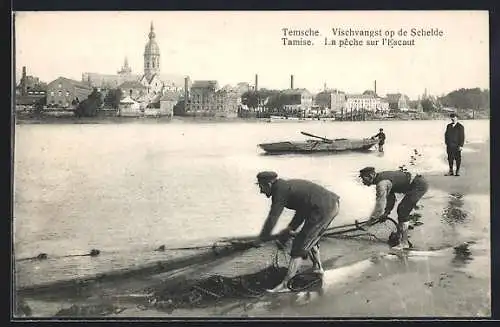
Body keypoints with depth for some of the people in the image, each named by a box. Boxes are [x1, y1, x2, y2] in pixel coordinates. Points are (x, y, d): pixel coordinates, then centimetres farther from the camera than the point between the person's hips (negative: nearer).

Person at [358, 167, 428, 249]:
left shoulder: (381, 183, -18)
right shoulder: (382, 178, 13)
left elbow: (380, 205, -19)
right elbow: (391, 198, 24)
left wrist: (371, 220, -8)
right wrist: (386, 213, 22)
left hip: (419, 185, -11)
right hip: (420, 183, 11)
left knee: (403, 212, -10)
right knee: (401, 209, 16)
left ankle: (403, 242, -6)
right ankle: (399, 237, 23)